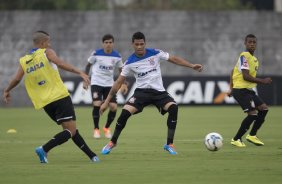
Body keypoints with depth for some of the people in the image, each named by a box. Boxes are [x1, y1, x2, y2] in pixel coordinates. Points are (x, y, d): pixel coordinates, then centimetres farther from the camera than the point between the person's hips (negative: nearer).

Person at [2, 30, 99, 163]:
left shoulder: (24, 61, 13)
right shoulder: (46, 52, 1)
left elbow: (16, 79, 4)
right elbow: (60, 64, -16)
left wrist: (7, 91, 22)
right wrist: (80, 73, -23)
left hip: (45, 102, 6)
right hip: (60, 97, -6)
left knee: (71, 130, 16)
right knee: (71, 130, -9)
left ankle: (91, 156, 15)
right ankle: (44, 149, -26)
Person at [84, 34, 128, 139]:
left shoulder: (117, 56, -4)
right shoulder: (96, 54, -10)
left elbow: (121, 71, 8)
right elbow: (88, 65, 5)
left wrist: (124, 84, -2)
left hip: (109, 84, 3)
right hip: (96, 83, -2)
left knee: (114, 107, -7)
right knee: (97, 104, -21)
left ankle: (107, 128, 18)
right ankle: (96, 129, -3)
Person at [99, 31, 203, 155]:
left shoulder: (155, 53, -4)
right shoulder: (130, 62, -4)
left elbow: (174, 59, 4)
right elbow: (118, 82, 1)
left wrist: (192, 66, -6)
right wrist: (107, 101, 0)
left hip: (159, 91, 0)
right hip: (142, 91, 0)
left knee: (173, 108, -27)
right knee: (125, 113, -21)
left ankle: (169, 144, -16)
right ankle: (112, 142, 2)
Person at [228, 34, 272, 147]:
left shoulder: (254, 59, 15)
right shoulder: (244, 56, -15)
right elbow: (246, 76, -22)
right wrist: (262, 81, -18)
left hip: (249, 90, 10)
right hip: (241, 90, -10)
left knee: (264, 109, 9)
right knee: (252, 113, -17)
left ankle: (252, 135, 18)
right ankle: (236, 139, -5)